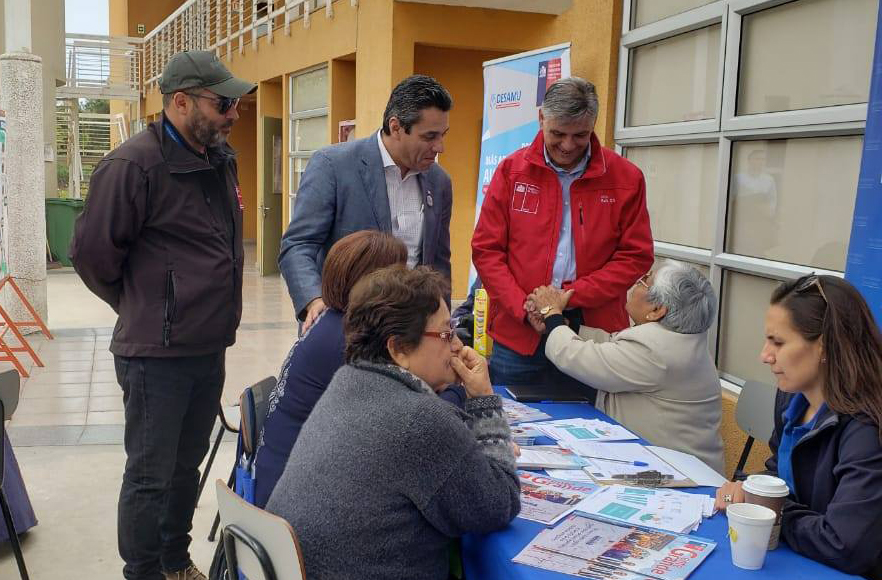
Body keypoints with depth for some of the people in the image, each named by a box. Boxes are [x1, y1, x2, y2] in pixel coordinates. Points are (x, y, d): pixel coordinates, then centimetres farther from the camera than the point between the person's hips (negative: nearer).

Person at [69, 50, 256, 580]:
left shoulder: (221, 159, 9)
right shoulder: (133, 166, -17)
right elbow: (93, 254, -13)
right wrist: (143, 310, 1)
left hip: (210, 348, 8)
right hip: (157, 354, -8)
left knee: (187, 465, 20)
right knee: (151, 476, 5)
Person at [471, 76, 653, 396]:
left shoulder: (626, 178, 1)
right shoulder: (512, 170, 3)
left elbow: (635, 256, 0)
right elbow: (486, 249, 2)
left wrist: (569, 296, -11)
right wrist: (524, 307, -11)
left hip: (593, 332, 0)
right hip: (516, 336, 1)